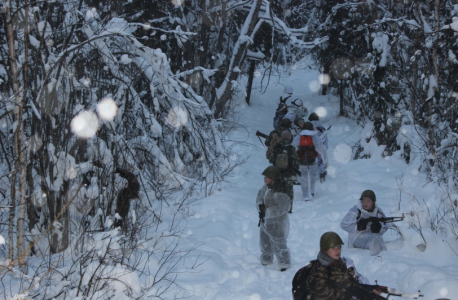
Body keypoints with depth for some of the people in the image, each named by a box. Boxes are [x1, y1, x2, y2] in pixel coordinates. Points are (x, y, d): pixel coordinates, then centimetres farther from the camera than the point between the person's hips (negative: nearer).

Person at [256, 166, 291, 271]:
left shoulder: (279, 193, -30)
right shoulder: (267, 187, -2)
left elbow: (280, 208, -32)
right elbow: (260, 195, 9)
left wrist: (266, 211, -26)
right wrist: (260, 205, -11)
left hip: (277, 223, -9)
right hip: (265, 221, 9)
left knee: (278, 244, 4)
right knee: (265, 242, 24)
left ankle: (284, 264, 22)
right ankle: (266, 260, 45)